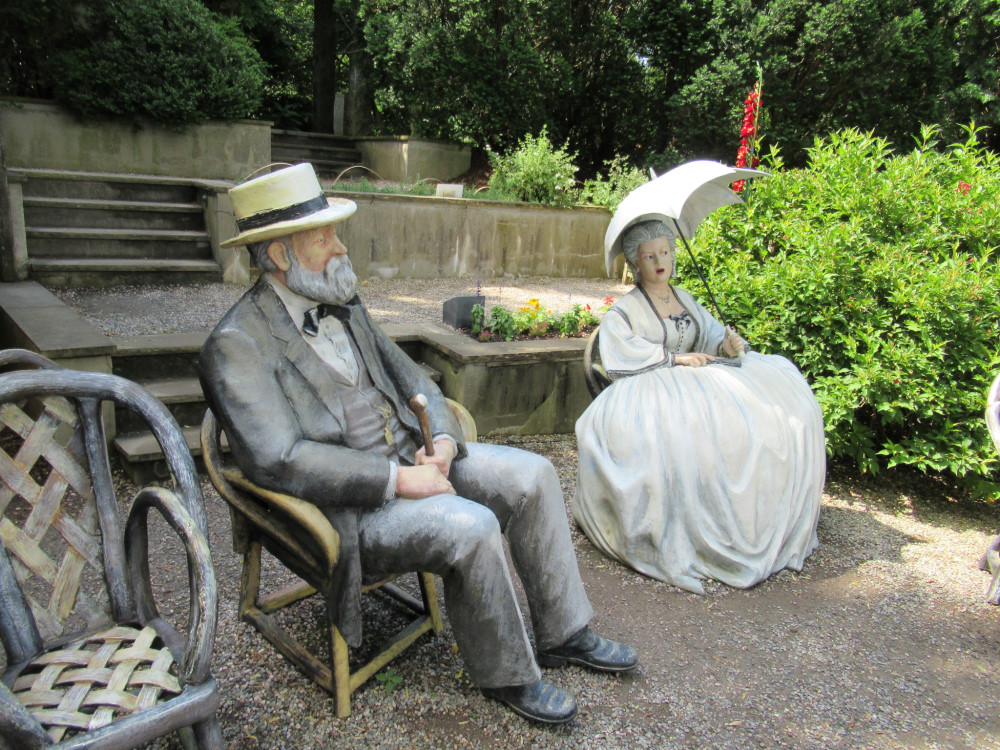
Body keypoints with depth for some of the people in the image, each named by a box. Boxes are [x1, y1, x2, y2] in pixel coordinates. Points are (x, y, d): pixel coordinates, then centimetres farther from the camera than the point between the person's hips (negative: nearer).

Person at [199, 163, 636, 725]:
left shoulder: (345, 305, 10)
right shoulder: (236, 345, -15)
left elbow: (410, 378, 14)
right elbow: (278, 461, -25)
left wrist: (443, 442, -5)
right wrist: (397, 480, -25)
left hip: (412, 457, 8)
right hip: (347, 507, -8)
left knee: (532, 475, -2)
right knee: (470, 526, -28)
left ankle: (563, 634, 12)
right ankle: (506, 674, 0)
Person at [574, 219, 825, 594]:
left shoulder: (685, 299, 20)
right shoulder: (624, 309, 2)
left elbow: (711, 335, 11)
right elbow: (619, 352, -15)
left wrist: (729, 345, -12)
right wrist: (673, 357, -18)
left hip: (695, 382, 6)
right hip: (651, 389, -6)